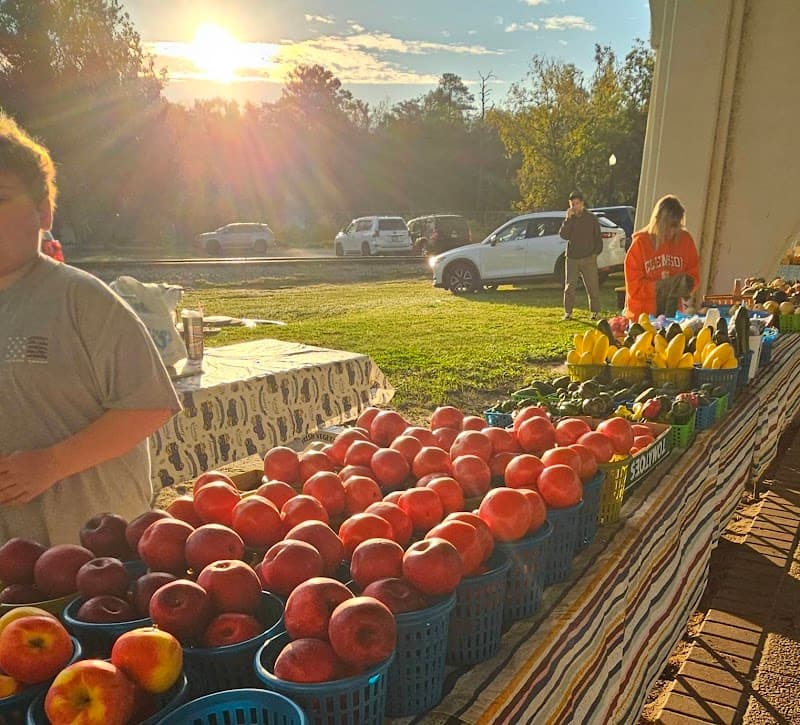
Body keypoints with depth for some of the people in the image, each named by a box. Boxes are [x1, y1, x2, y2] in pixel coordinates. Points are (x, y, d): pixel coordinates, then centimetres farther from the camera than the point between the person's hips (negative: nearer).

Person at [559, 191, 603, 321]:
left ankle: (595, 311, 7)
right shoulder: (569, 219, 8)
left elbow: (598, 237, 7)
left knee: (593, 286, -1)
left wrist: (596, 252, -2)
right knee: (569, 286, 2)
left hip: (588, 258, -2)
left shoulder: (591, 218, 3)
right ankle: (568, 312, 9)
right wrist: (568, 219, -13)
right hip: (571, 258, 2)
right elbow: (563, 235, -7)